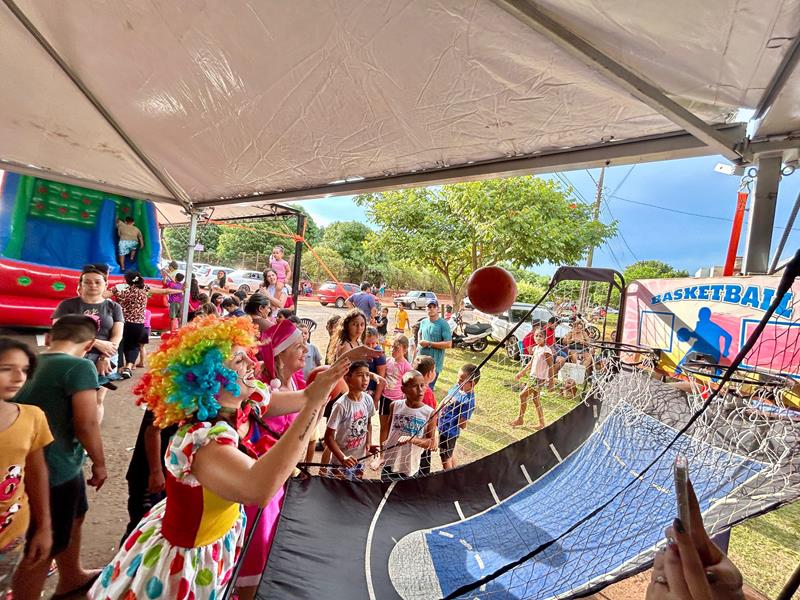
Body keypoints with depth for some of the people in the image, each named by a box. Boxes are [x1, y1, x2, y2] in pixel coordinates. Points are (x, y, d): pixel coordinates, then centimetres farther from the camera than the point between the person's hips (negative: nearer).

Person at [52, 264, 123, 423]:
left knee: (97, 401, 3)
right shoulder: (67, 305, 6)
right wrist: (96, 343, -14)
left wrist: (104, 358, -12)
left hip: (104, 358, 1)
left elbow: (117, 336, 2)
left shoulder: (114, 307, 9)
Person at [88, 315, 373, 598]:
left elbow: (304, 396, -3)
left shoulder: (243, 403, -14)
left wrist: (347, 360, -12)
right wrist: (315, 403, -54)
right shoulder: (200, 440, -37)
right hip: (187, 559, -7)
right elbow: (260, 489, -55)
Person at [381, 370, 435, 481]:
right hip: (389, 464, 2)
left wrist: (412, 439, -26)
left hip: (410, 469, -2)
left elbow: (431, 443, -10)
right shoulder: (395, 405, -7)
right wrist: (380, 456, 12)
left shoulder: (429, 412, -13)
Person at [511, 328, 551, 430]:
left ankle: (520, 419, 7)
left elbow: (551, 366, -15)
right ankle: (541, 423, 22)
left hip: (540, 378, -8)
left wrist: (550, 381, -16)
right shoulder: (535, 348, 7)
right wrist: (521, 373, 20)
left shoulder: (546, 350, -16)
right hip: (533, 376, 8)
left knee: (523, 395, -7)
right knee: (535, 400, 13)